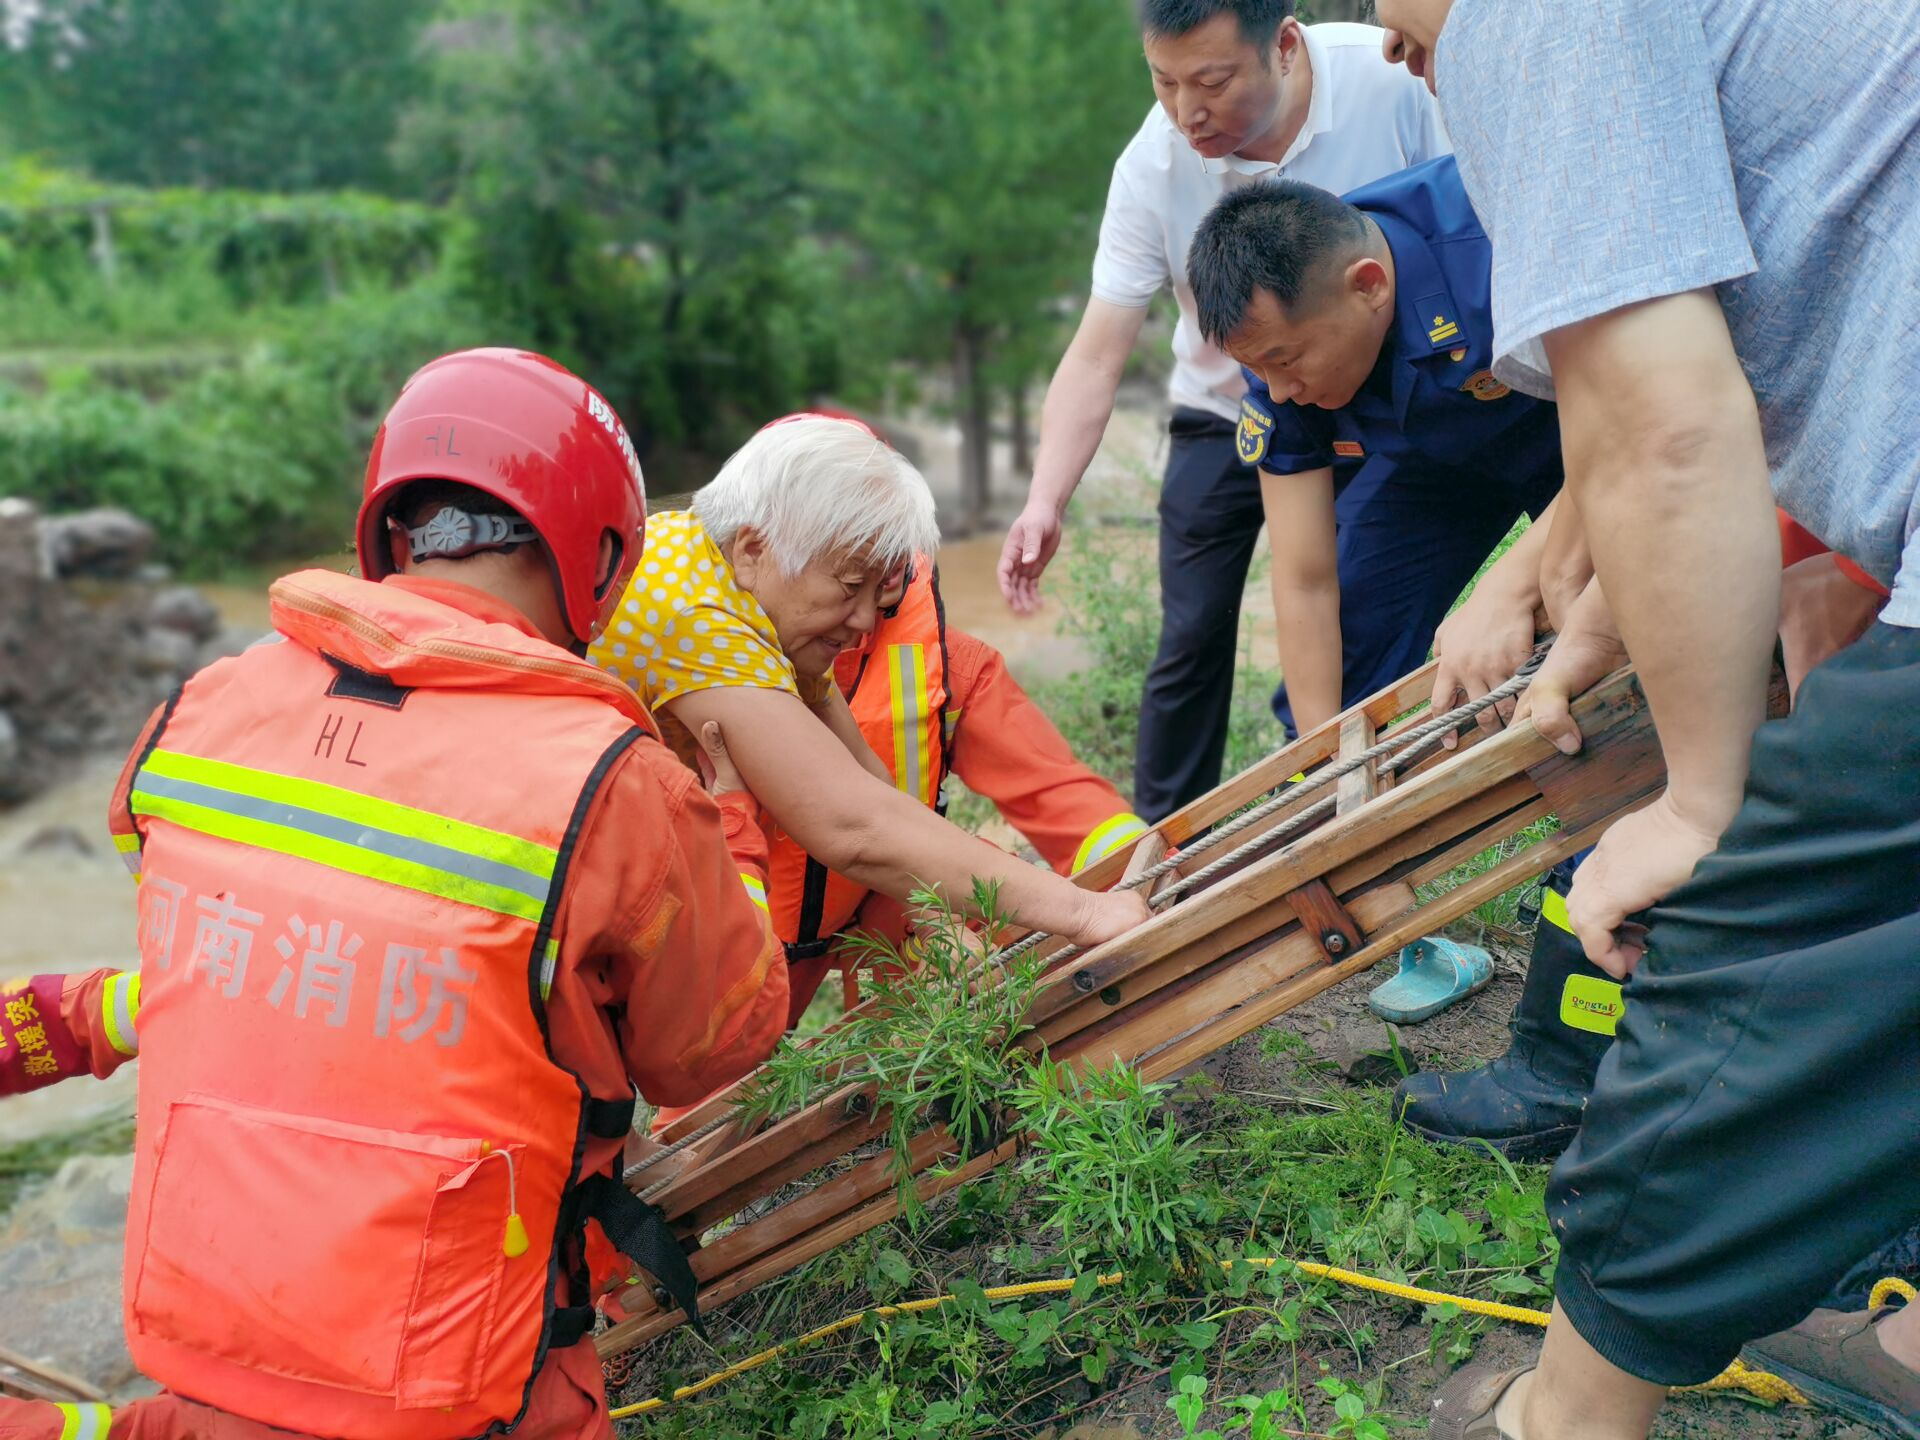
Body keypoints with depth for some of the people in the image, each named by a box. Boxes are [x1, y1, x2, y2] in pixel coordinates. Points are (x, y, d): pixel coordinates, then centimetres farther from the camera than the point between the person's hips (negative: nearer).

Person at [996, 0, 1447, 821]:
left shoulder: (1394, 81, -24)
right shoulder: (1153, 167, -21)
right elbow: (1096, 359, -20)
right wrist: (1045, 501, -33)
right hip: (1226, 419, 1)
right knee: (1193, 640, -2)